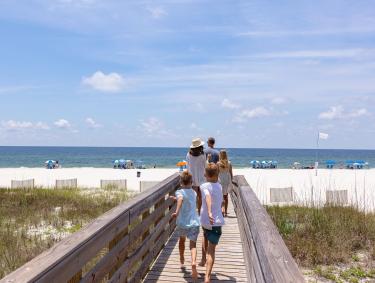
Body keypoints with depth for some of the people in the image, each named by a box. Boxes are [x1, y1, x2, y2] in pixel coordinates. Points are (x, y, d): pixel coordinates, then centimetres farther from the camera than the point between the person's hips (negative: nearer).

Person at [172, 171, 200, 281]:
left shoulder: (180, 192, -6)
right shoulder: (194, 192, 11)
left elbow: (180, 199, -30)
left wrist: (177, 211, -41)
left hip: (182, 223, -1)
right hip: (194, 222, 1)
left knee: (182, 239, 25)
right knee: (193, 244, -2)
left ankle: (182, 260, 44)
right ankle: (193, 262, -31)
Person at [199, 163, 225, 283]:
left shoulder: (204, 186, -6)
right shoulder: (219, 186, 7)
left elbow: (208, 197, -28)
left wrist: (209, 212, -42)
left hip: (205, 220, 0)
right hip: (216, 222, 0)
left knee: (205, 237, 34)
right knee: (211, 250, -3)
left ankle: (203, 260, 42)